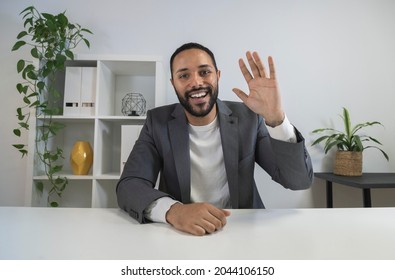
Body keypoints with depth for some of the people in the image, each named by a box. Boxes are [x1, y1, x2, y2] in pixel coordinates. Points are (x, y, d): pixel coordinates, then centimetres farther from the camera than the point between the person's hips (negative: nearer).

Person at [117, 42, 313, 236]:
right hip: (179, 232, 0)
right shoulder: (158, 122, -5)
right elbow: (129, 186, -14)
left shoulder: (247, 118, -6)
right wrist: (173, 210, -34)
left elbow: (299, 180, -11)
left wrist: (275, 117, -26)